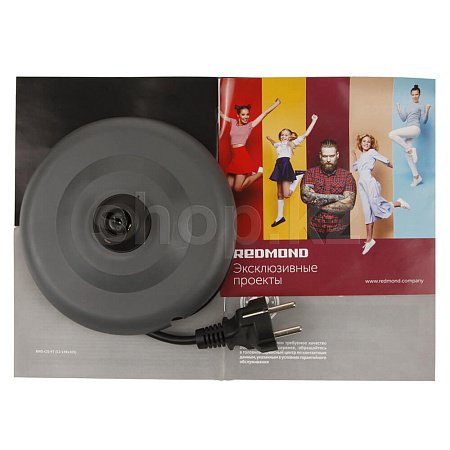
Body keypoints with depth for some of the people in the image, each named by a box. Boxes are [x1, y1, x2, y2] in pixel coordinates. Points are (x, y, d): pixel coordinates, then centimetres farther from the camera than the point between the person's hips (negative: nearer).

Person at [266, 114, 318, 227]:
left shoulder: (292, 143, 8)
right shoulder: (279, 144, 24)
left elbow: (306, 134, 3)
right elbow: (273, 143, 51)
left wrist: (314, 121, 2)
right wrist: (269, 139, 42)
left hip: (286, 166, -6)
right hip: (279, 167, 6)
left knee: (286, 194, -15)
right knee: (280, 194, 6)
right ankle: (280, 216, 11)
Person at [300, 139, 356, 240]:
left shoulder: (347, 176, 5)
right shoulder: (310, 173, 7)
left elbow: (348, 204, -7)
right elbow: (306, 196, -11)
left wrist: (318, 205, -8)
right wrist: (336, 197, -8)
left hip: (339, 231, 0)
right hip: (314, 230, 0)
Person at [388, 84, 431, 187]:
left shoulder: (421, 106, 5)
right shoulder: (408, 106, 23)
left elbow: (424, 121, 1)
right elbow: (403, 119, 17)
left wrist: (427, 110, -14)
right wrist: (398, 108, 14)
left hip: (415, 129, -7)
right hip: (408, 130, 7)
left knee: (392, 134, -25)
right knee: (407, 154, 1)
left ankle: (410, 150, -17)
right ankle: (416, 177, 8)